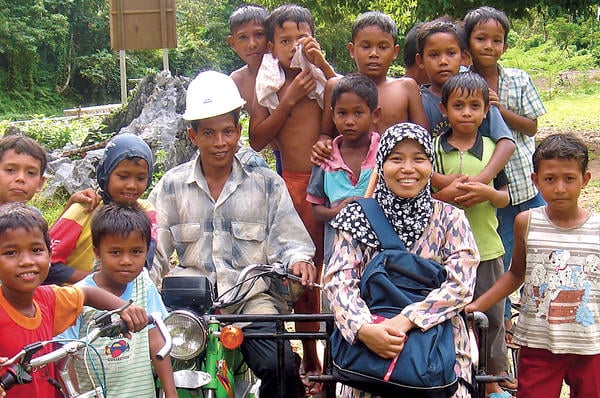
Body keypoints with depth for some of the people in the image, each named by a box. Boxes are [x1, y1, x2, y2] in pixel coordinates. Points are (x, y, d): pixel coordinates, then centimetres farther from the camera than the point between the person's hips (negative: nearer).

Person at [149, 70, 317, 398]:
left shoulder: (265, 183, 11)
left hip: (252, 295, 0)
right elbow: (153, 251, 11)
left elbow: (287, 241, 10)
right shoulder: (172, 186, 13)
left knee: (281, 369, -25)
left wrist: (297, 260, -13)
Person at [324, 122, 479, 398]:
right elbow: (338, 280, -3)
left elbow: (461, 283, -6)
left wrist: (404, 321, -19)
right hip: (370, 344, 0)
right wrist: (364, 328, -22)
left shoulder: (449, 218, 4)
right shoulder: (358, 219, 6)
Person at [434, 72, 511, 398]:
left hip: (487, 248, 2)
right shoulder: (433, 148, -2)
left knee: (492, 317, 11)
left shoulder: (493, 148, 3)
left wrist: (489, 193, -15)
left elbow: (506, 197, 5)